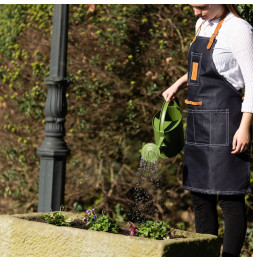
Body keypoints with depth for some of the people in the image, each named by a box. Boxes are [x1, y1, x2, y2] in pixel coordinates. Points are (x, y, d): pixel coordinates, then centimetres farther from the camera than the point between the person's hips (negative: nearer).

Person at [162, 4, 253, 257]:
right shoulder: (202, 25, 14)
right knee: (200, 193, 12)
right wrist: (178, 84, 16)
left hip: (224, 119, -9)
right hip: (198, 120, 9)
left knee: (229, 197, -5)